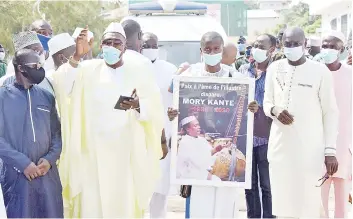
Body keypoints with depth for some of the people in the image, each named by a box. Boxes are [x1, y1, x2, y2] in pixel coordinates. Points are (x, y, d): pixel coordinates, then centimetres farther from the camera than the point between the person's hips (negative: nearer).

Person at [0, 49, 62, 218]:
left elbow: (56, 132, 9)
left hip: (48, 173, 4)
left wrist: (50, 159, -8)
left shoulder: (46, 97, 11)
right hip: (17, 174, -3)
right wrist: (23, 163, -14)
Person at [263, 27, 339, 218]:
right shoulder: (274, 68, 6)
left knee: (308, 203, -2)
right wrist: (275, 110, -10)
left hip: (309, 147, -3)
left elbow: (331, 112, -1)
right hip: (280, 144, 3)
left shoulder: (320, 71, -4)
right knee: (282, 200, 8)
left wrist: (330, 150, -7)